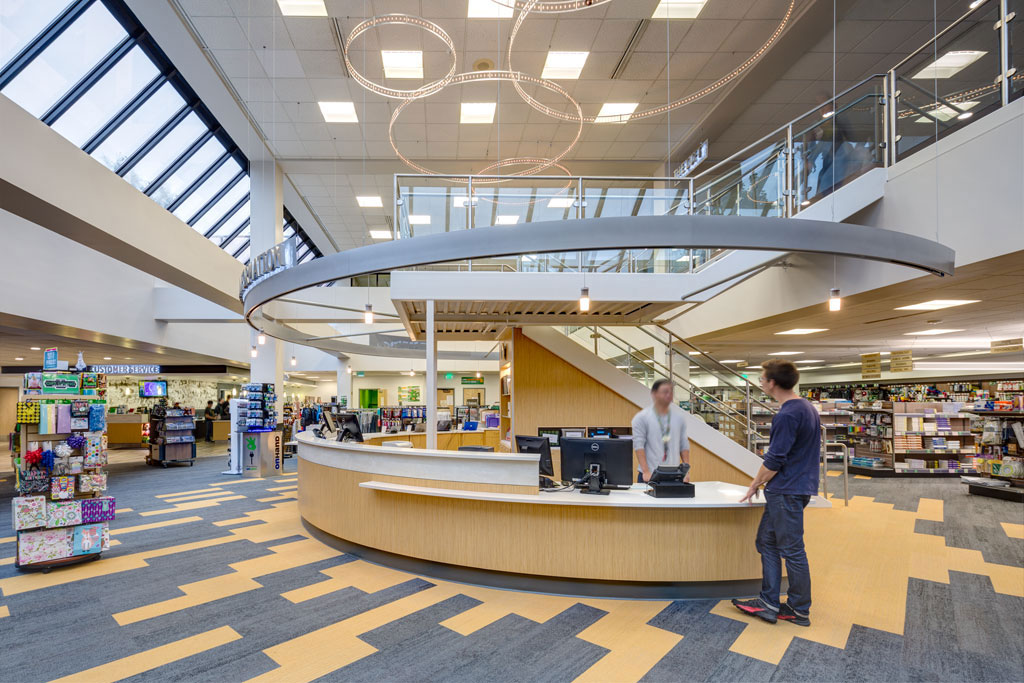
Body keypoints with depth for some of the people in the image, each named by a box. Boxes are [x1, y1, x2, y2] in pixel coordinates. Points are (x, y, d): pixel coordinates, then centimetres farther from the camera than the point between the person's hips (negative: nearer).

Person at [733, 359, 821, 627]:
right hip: (799, 487, 10)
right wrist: (763, 482, 18)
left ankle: (799, 610, 20)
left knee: (792, 550, 5)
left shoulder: (787, 415, -22)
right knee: (766, 542, 14)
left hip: (786, 492, -10)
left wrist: (755, 484, -5)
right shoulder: (807, 408, 11)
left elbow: (775, 460, -20)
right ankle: (769, 602, 20)